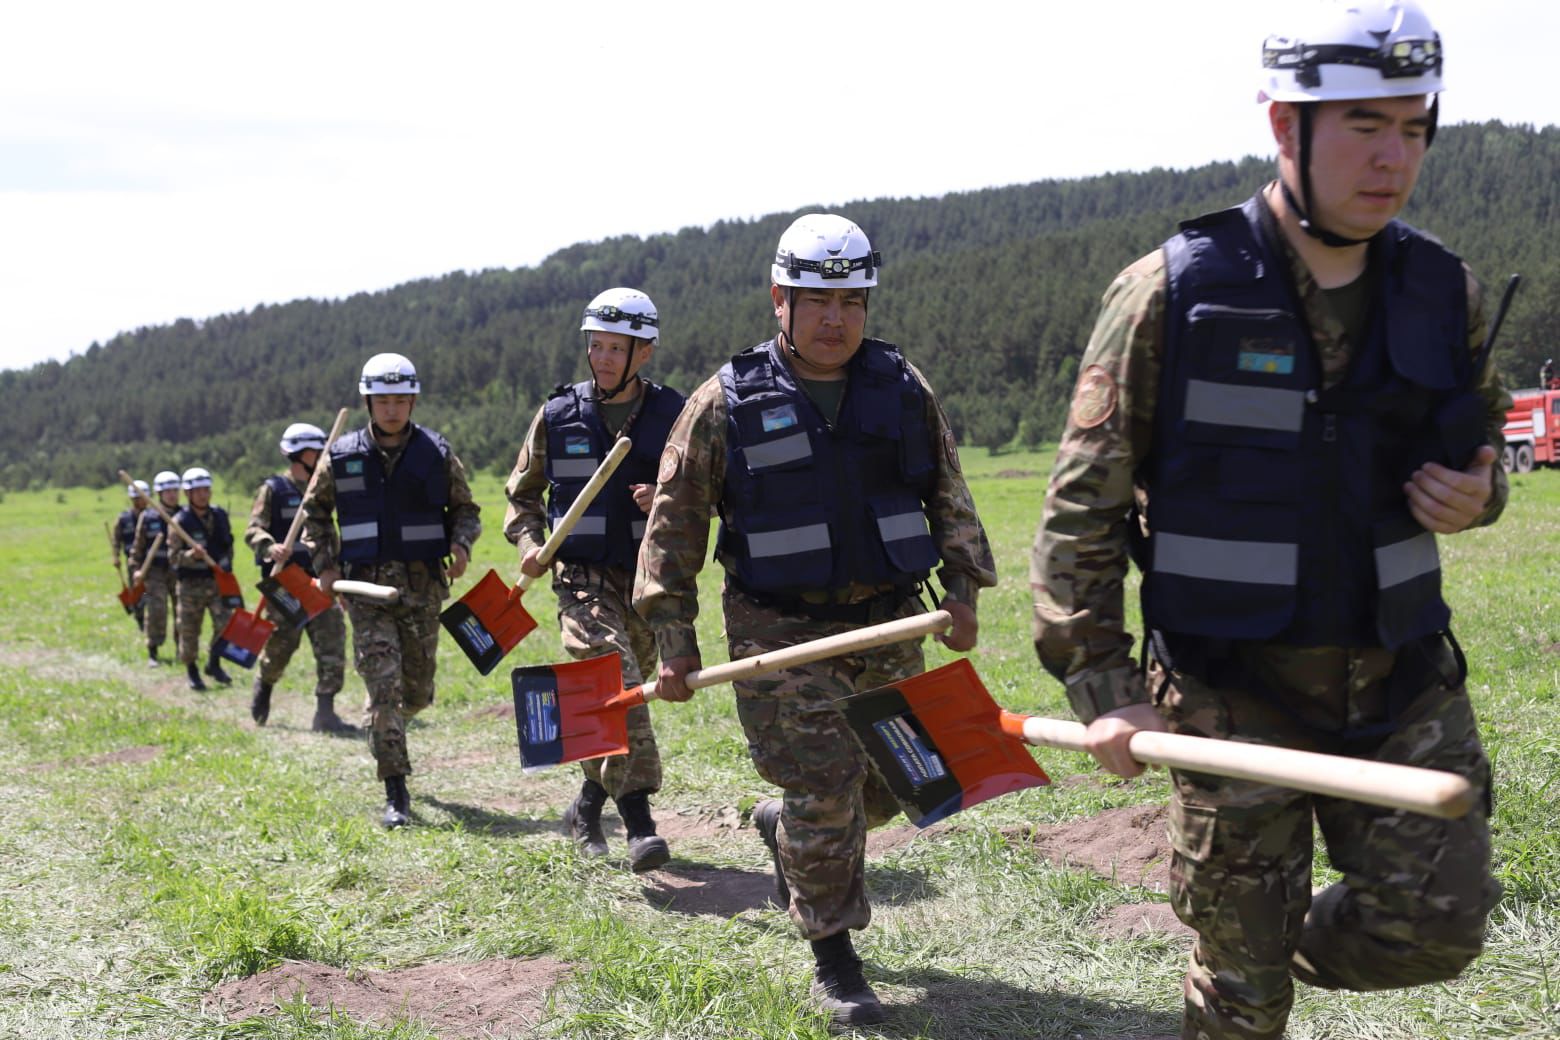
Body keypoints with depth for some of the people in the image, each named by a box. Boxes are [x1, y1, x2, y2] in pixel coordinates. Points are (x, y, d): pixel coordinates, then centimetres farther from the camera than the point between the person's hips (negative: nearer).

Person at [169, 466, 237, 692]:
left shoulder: (220, 515, 5)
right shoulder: (180, 521, -10)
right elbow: (173, 557, -12)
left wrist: (227, 566, 15)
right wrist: (191, 555, -30)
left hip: (218, 580, 3)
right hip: (191, 583, -3)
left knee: (225, 623, -8)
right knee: (189, 629, 4)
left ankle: (214, 664, 13)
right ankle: (191, 670, 23)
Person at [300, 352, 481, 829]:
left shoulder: (437, 453, 2)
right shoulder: (343, 455, 3)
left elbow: (465, 508, 12)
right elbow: (315, 510, 17)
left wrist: (460, 543, -8)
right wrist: (324, 564, 6)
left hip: (422, 584, 1)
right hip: (366, 585, -1)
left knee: (418, 690, 9)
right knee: (383, 685, -11)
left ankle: (390, 723, 46)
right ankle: (396, 793, -6)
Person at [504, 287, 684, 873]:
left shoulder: (674, 416, 2)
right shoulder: (558, 416, 3)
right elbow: (523, 493, 15)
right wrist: (530, 542, -3)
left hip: (651, 578, 2)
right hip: (584, 576, -2)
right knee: (617, 682, -22)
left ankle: (588, 806, 33)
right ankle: (638, 820, -21)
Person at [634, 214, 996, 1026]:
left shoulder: (902, 387, 3)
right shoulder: (727, 403, -6)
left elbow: (949, 496, 14)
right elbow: (674, 525, -2)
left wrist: (963, 589, 6)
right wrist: (675, 642, -5)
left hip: (888, 624, 4)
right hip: (781, 632, -4)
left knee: (892, 783, 12)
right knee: (824, 791, -5)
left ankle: (782, 828, 42)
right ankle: (833, 961, 13)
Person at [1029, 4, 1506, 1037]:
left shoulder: (1447, 293, 1)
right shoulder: (1171, 294, -12)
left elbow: (1478, 443, 18)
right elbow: (1083, 506, -8)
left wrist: (1474, 494, -6)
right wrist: (1102, 686, -13)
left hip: (1405, 680, 4)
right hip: (1232, 691, -3)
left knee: (1437, 925, 3)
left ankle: (1289, 953, 33)